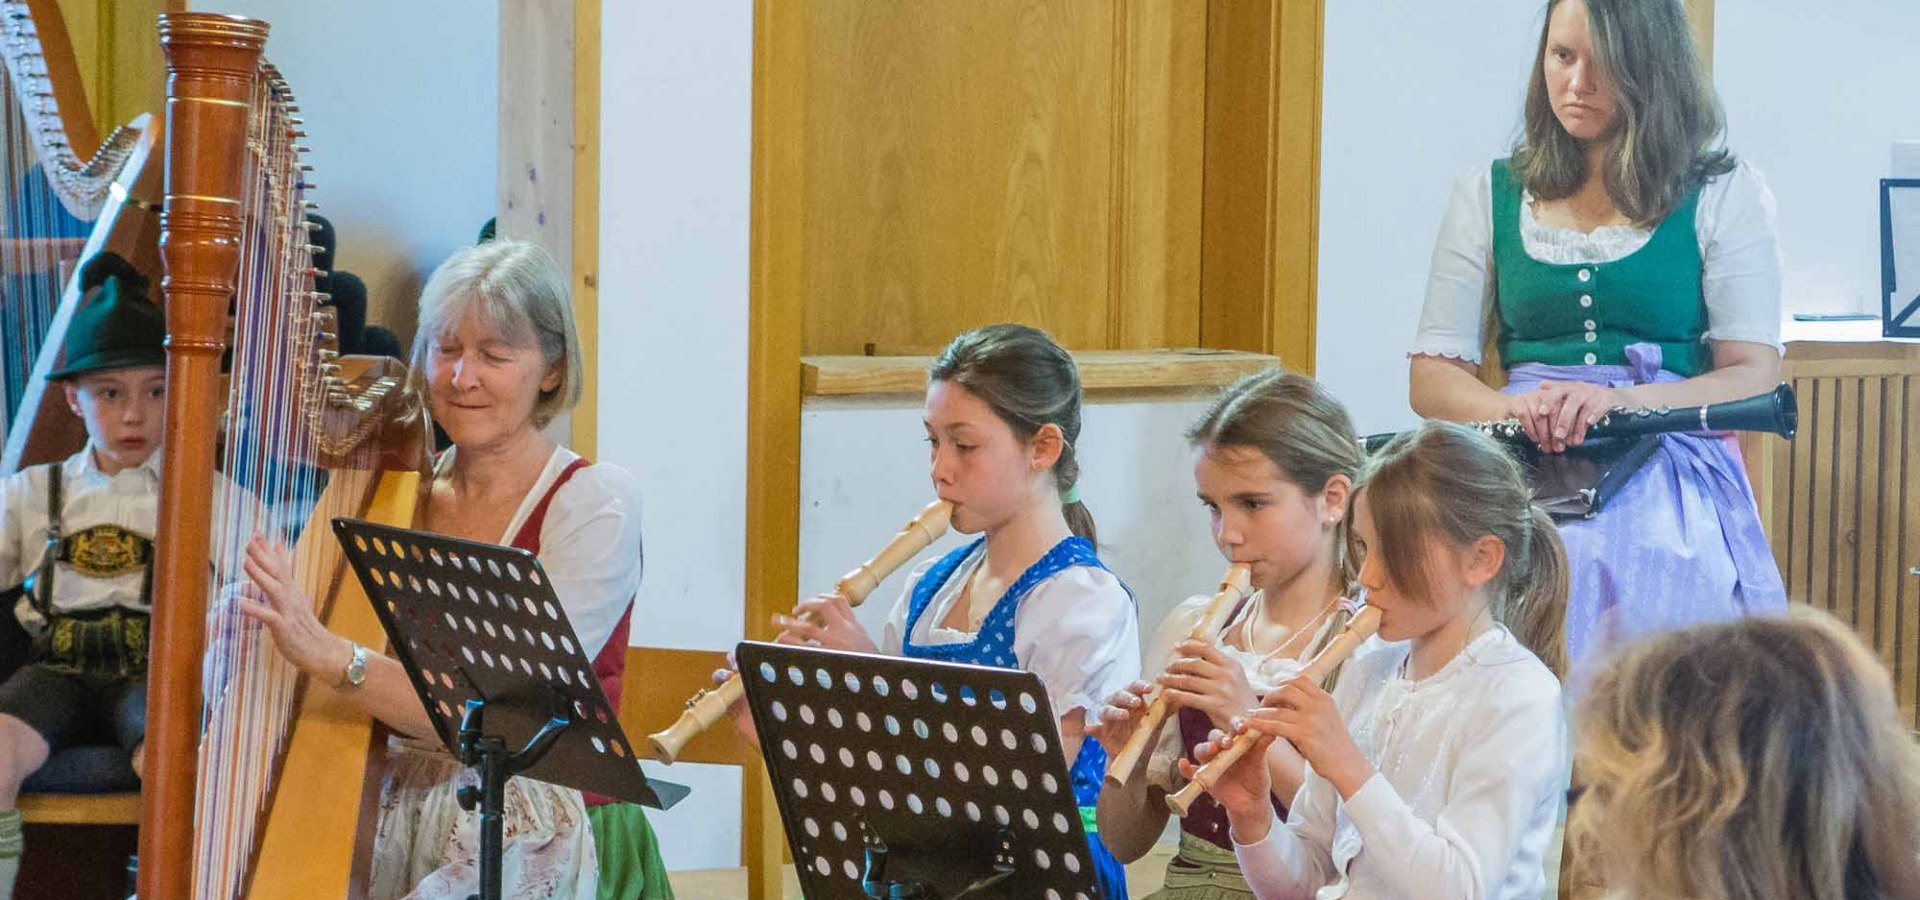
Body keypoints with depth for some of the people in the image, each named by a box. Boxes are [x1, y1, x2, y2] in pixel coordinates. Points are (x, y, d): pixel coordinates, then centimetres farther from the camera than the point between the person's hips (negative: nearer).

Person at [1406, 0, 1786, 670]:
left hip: (1670, 488, -1)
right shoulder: (1489, 196, 16)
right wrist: (1513, 409, -10)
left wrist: (1623, 401, -16)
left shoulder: (1724, 194, 10)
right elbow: (1431, 377, 13)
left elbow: (1754, 376, 2)